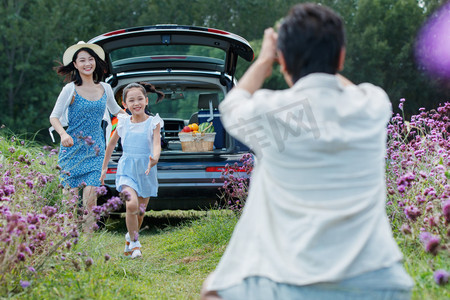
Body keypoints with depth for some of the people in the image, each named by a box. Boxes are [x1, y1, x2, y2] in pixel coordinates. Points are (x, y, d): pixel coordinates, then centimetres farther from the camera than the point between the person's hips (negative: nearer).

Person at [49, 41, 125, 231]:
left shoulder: (105, 89, 7)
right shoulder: (70, 90, -5)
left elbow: (116, 110, 26)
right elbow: (54, 117, -4)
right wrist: (63, 134, -22)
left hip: (95, 149, 2)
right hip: (73, 148, -2)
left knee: (91, 194, -10)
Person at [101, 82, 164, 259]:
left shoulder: (153, 123, -3)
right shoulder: (123, 123, 3)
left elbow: (157, 144, -17)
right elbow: (111, 144, 17)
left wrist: (154, 159, -39)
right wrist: (104, 167, 20)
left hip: (146, 170, 0)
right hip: (127, 169, 0)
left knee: (140, 211, 9)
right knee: (132, 204, -22)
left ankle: (130, 237, 38)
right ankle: (135, 243, -6)